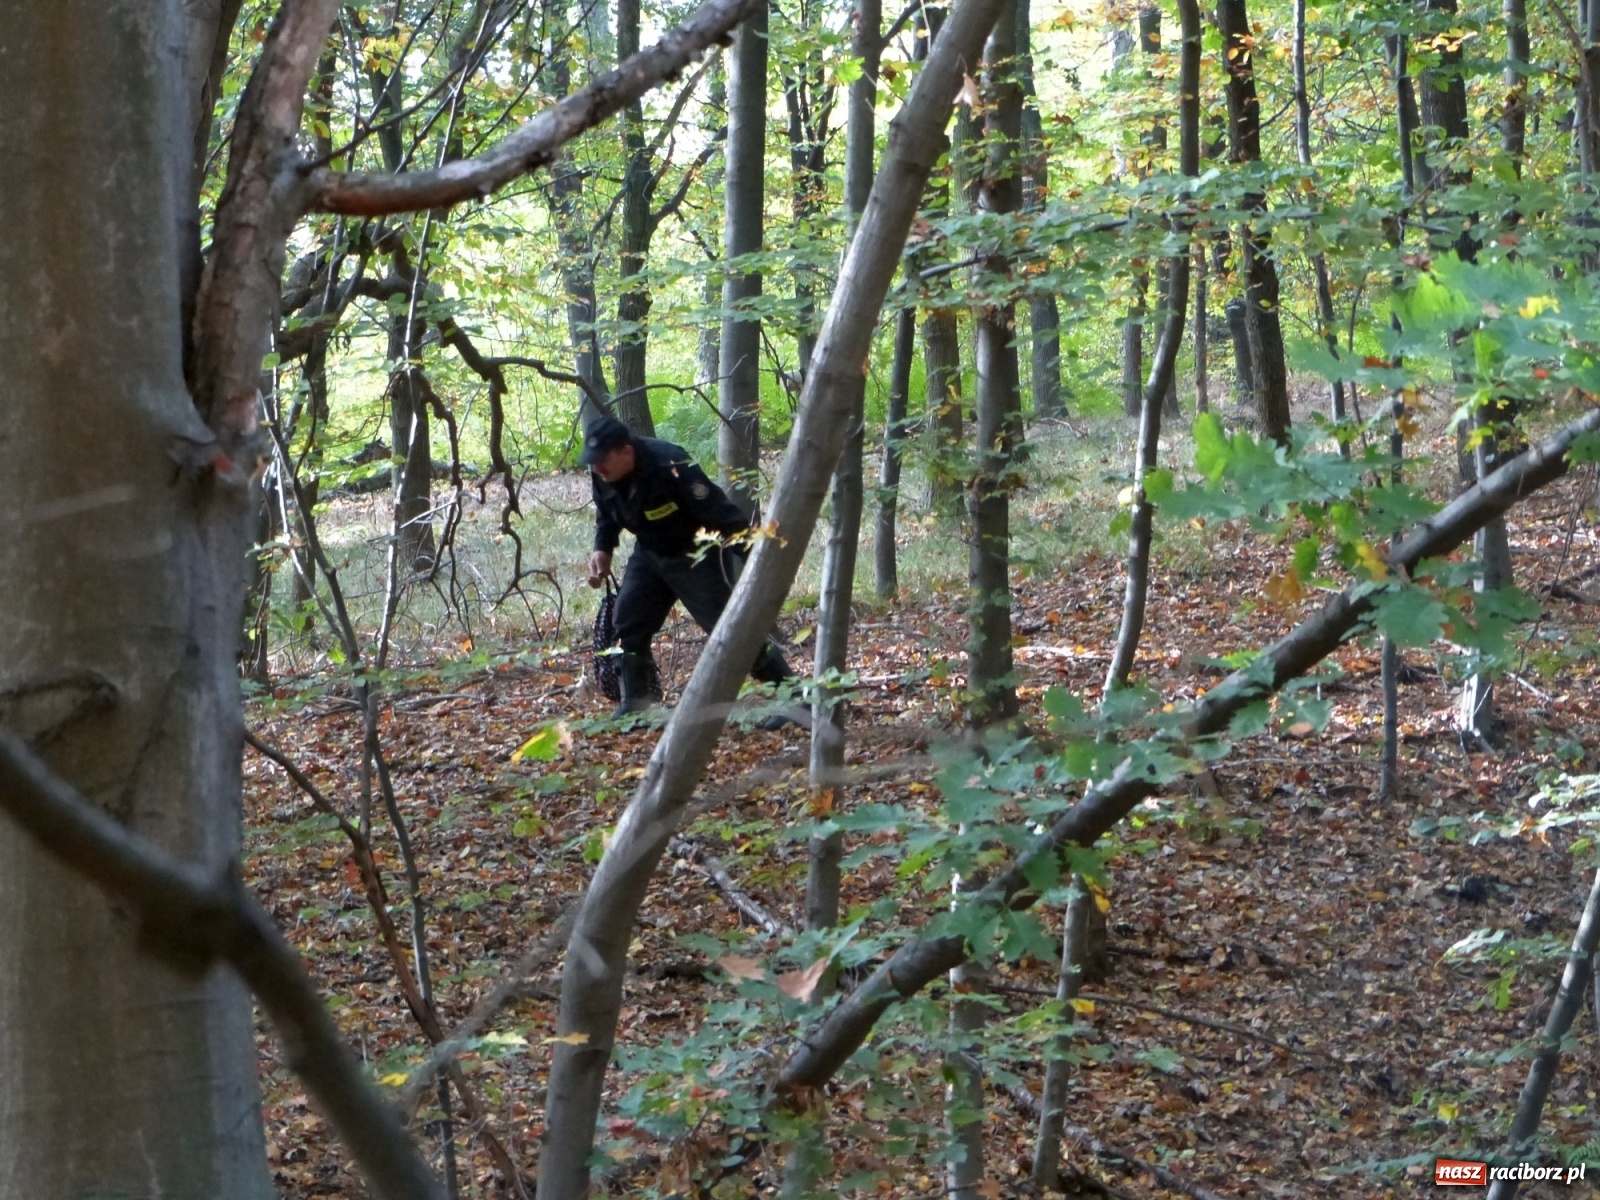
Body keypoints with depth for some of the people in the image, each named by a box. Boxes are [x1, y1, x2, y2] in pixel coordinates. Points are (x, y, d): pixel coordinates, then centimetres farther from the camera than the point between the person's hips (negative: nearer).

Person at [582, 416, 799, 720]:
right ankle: (636, 705, 13)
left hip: (695, 554, -7)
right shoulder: (601, 476, -10)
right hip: (650, 553, 7)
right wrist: (602, 549, -3)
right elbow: (607, 515, 13)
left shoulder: (670, 466, -33)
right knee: (627, 621, 0)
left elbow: (720, 512, -30)